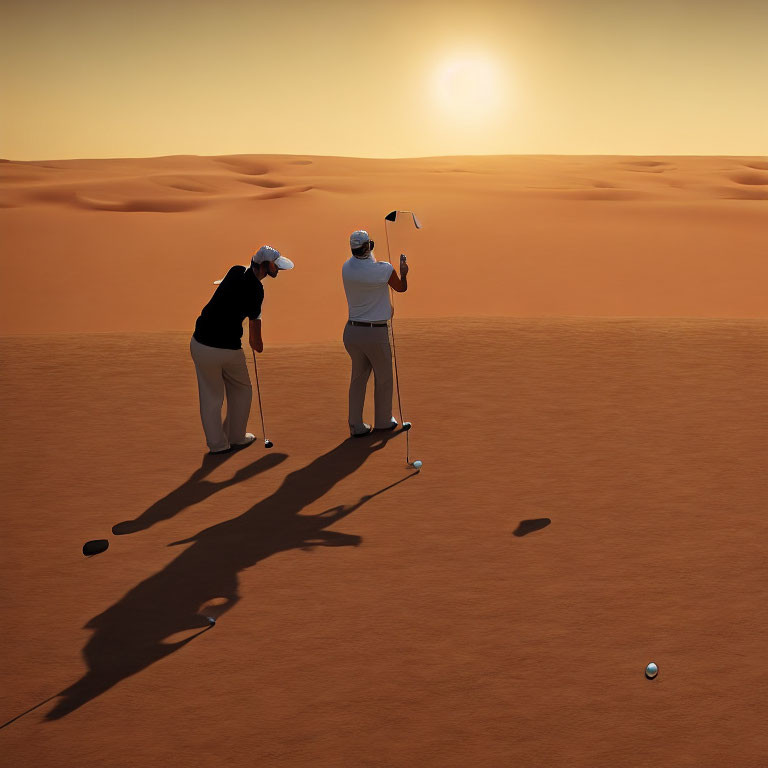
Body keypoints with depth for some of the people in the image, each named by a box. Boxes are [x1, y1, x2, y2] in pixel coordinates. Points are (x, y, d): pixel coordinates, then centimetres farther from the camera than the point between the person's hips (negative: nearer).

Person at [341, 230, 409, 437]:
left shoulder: (347, 268, -3)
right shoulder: (384, 270, -15)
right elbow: (402, 288, 5)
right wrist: (403, 270, 23)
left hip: (352, 331, 5)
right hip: (376, 334, -5)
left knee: (358, 377, 17)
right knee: (383, 378, 16)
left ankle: (356, 426, 21)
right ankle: (383, 421, 30)